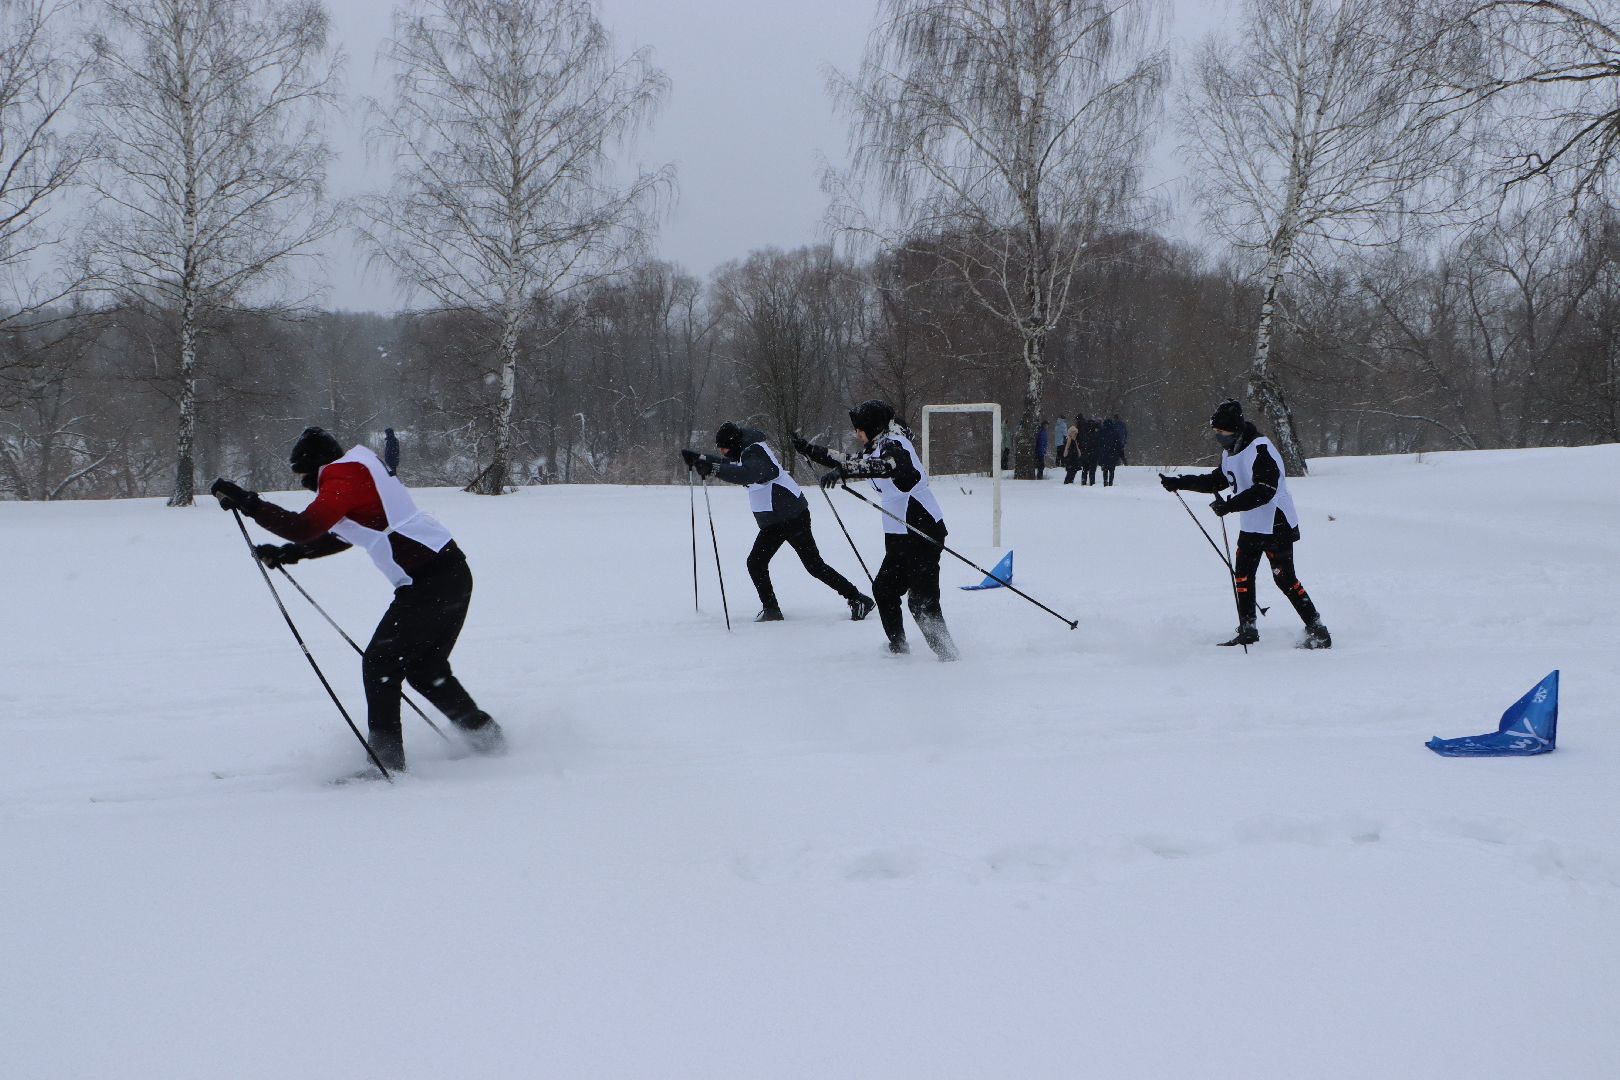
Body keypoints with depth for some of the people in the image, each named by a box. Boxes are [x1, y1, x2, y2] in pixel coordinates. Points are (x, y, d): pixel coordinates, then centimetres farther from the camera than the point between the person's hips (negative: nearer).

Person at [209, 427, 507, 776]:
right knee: (425, 669, 20)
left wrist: (247, 502, -18)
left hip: (428, 583, -10)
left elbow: (306, 527, -23)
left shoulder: (343, 478, -9)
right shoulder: (361, 471, 21)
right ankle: (486, 736, 26)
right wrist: (288, 553, 24)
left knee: (380, 663, -4)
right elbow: (344, 534, 31)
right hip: (454, 573, 10)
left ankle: (387, 760, -5)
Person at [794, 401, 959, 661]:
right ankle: (898, 646, 30)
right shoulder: (877, 448, 16)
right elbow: (853, 464, 31)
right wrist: (809, 450, 29)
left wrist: (842, 471, -45)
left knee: (922, 600, -12)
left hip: (922, 533, -11)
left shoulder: (894, 445, -14)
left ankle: (947, 654, -10)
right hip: (901, 536, 11)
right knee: (884, 588, 19)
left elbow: (886, 465, -37)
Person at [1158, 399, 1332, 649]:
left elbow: (1265, 490, -31)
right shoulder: (1230, 452, 7)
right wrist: (1178, 483, 18)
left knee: (1284, 578, -6)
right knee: (1242, 573, 7)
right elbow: (1217, 480, 22)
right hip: (1251, 526, 9)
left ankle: (1318, 632, 1)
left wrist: (1230, 505, -37)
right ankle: (1247, 630, 16)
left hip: (1276, 525, -9)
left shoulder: (1260, 449, -22)